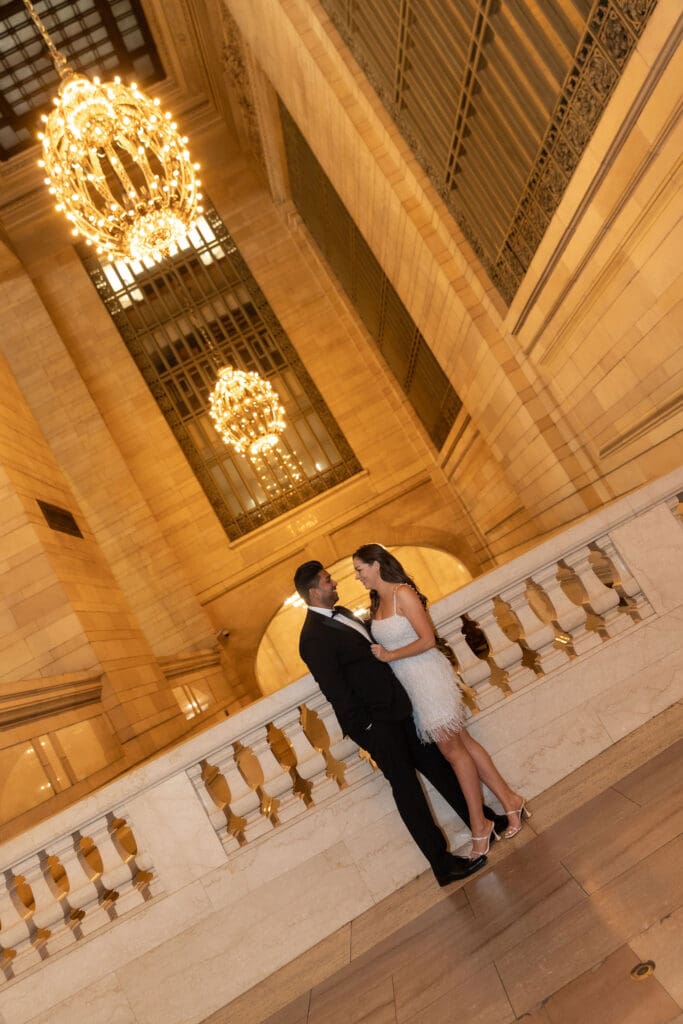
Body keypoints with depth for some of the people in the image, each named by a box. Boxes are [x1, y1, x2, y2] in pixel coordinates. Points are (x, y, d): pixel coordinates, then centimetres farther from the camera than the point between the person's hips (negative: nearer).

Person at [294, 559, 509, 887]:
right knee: (406, 786, 3)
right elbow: (335, 690, -20)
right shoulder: (313, 638, -20)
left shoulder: (340, 613, 8)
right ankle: (443, 864, 17)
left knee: (435, 762, 18)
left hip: (396, 707, 8)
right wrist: (367, 725, -15)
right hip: (374, 722, -8)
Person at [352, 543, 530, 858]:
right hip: (409, 685, 8)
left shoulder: (403, 593, -16)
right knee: (461, 742, 13)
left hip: (428, 676, -8)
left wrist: (388, 656, -15)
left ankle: (479, 827, 15)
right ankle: (510, 802, 24)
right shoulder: (377, 603, 8)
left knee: (452, 749, 2)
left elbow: (427, 640, -19)